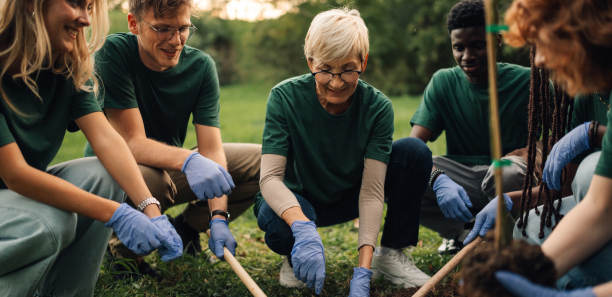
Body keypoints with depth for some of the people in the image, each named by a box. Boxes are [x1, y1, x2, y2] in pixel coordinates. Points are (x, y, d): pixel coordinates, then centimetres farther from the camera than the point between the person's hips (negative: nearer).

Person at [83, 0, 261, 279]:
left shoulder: (201, 65, -11)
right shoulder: (113, 52, -23)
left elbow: (211, 148, -17)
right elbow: (132, 141, -30)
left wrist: (218, 217, -30)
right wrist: (187, 159, -50)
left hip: (170, 166, 5)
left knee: (263, 161, -8)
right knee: (146, 177, -41)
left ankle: (184, 229, 10)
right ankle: (122, 250, -6)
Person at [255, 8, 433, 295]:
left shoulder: (378, 106, -20)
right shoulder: (285, 97, -23)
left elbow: (372, 190, -26)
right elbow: (270, 176, -31)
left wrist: (363, 270, -37)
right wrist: (304, 228, -51)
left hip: (351, 198, 2)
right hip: (298, 201, -2)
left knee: (415, 152, -21)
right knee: (275, 220, -39)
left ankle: (391, 253, -4)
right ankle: (295, 256, -1)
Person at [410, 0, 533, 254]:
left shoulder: (526, 81, -5)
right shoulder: (443, 82, 0)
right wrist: (438, 180, -33)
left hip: (506, 176, -2)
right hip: (460, 177, 2)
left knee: (511, 171, -39)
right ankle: (457, 230, 4)